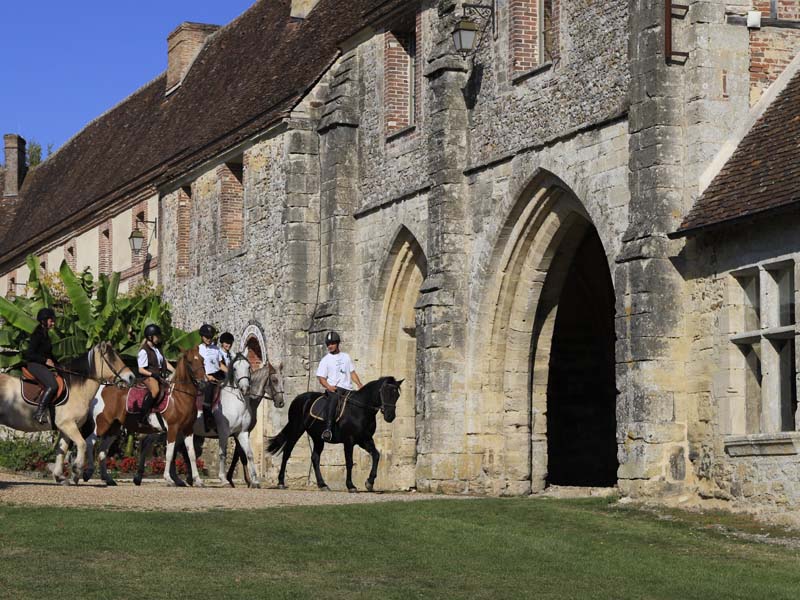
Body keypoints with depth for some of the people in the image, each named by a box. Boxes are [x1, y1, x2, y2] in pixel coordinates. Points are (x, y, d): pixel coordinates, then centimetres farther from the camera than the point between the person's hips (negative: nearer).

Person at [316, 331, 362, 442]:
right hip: (334, 388, -5)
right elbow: (321, 378, 4)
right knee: (334, 397, -36)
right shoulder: (326, 360, 9)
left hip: (347, 388, 5)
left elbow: (352, 373, 21)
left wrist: (359, 385, 4)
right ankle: (328, 428, -48)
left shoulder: (346, 356, 19)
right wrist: (329, 386, -16)